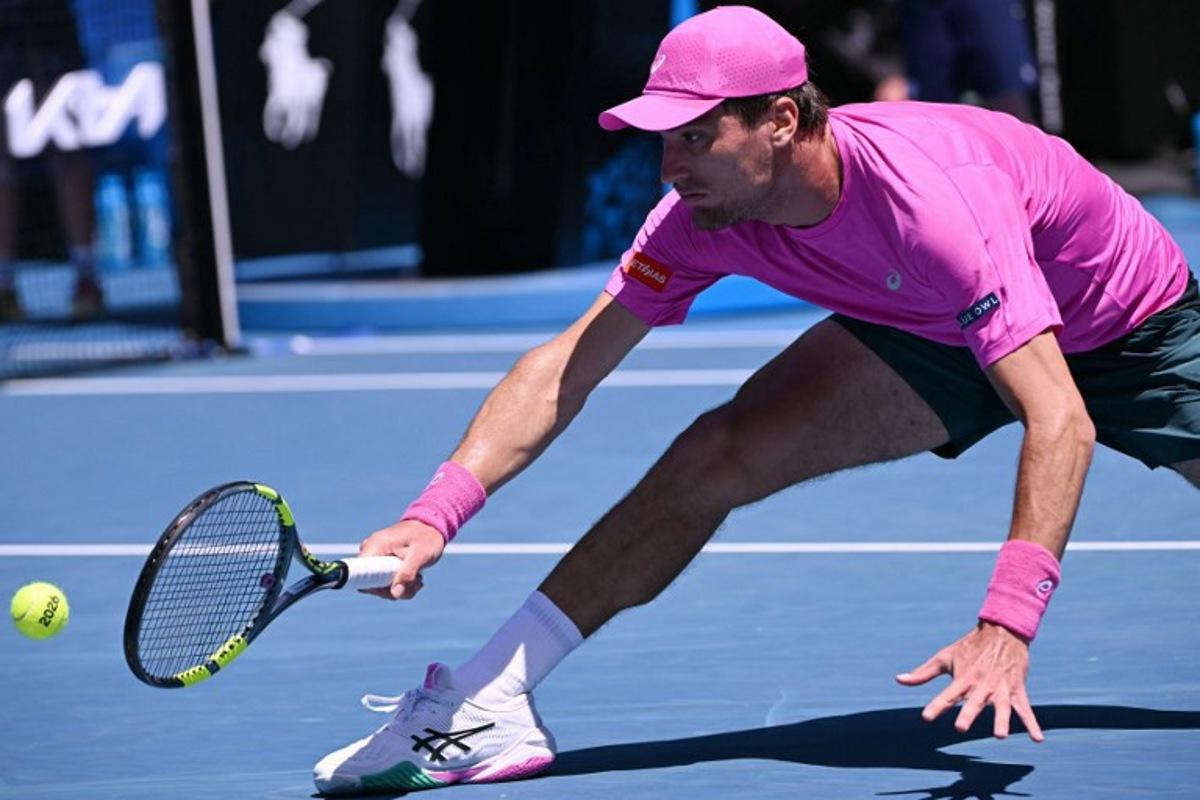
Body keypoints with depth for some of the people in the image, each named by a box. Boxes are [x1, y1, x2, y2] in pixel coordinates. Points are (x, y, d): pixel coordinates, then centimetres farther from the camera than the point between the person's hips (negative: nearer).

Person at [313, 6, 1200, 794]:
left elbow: (1060, 420, -47)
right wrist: (436, 513, -33)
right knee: (713, 456, -14)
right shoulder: (707, 215, -23)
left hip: (1123, 324, -4)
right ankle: (482, 704, -15)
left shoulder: (927, 196, -42)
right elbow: (565, 367, -19)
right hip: (931, 335, 4)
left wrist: (1007, 627, -56)